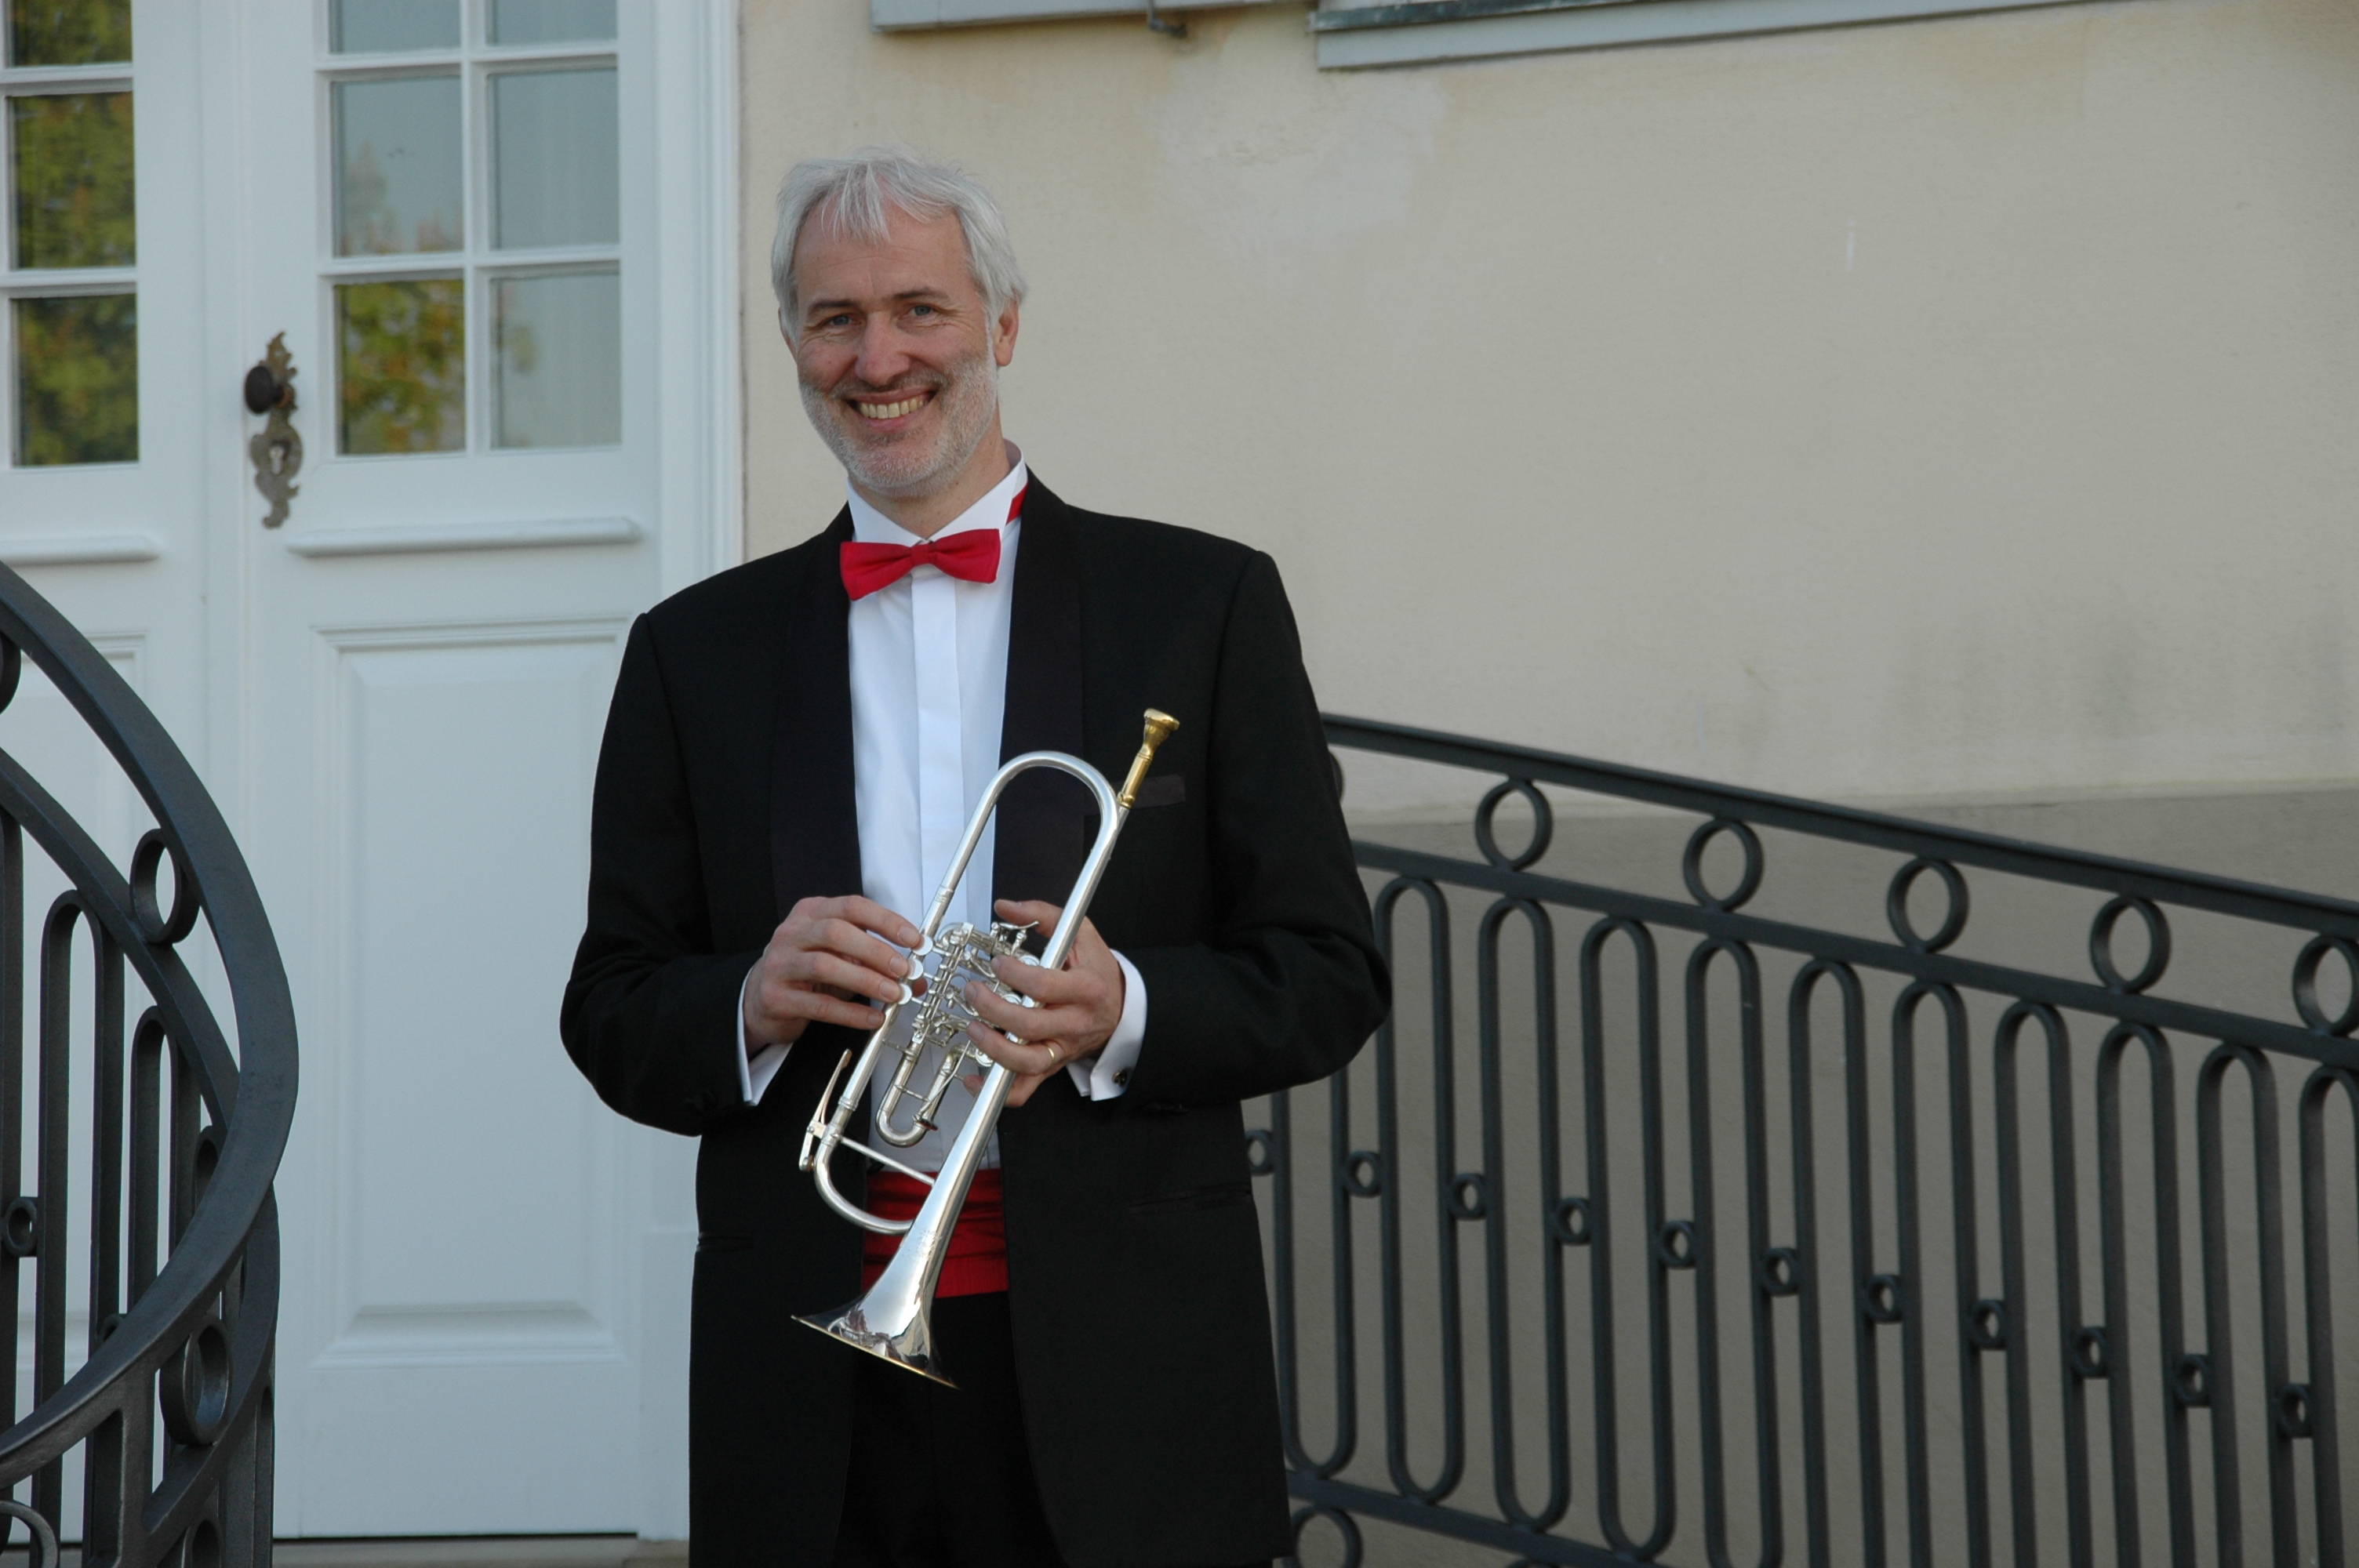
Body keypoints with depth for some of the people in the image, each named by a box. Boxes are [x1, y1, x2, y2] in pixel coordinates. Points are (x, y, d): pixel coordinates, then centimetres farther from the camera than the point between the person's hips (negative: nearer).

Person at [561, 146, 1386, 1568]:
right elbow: (612, 1022, 9)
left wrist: (1124, 1009, -17)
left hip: (1117, 1361, -1)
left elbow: (1330, 977, 2)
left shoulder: (1206, 607, 4)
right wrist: (752, 1002, -12)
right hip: (813, 1382, 1)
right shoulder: (699, 651, 10)